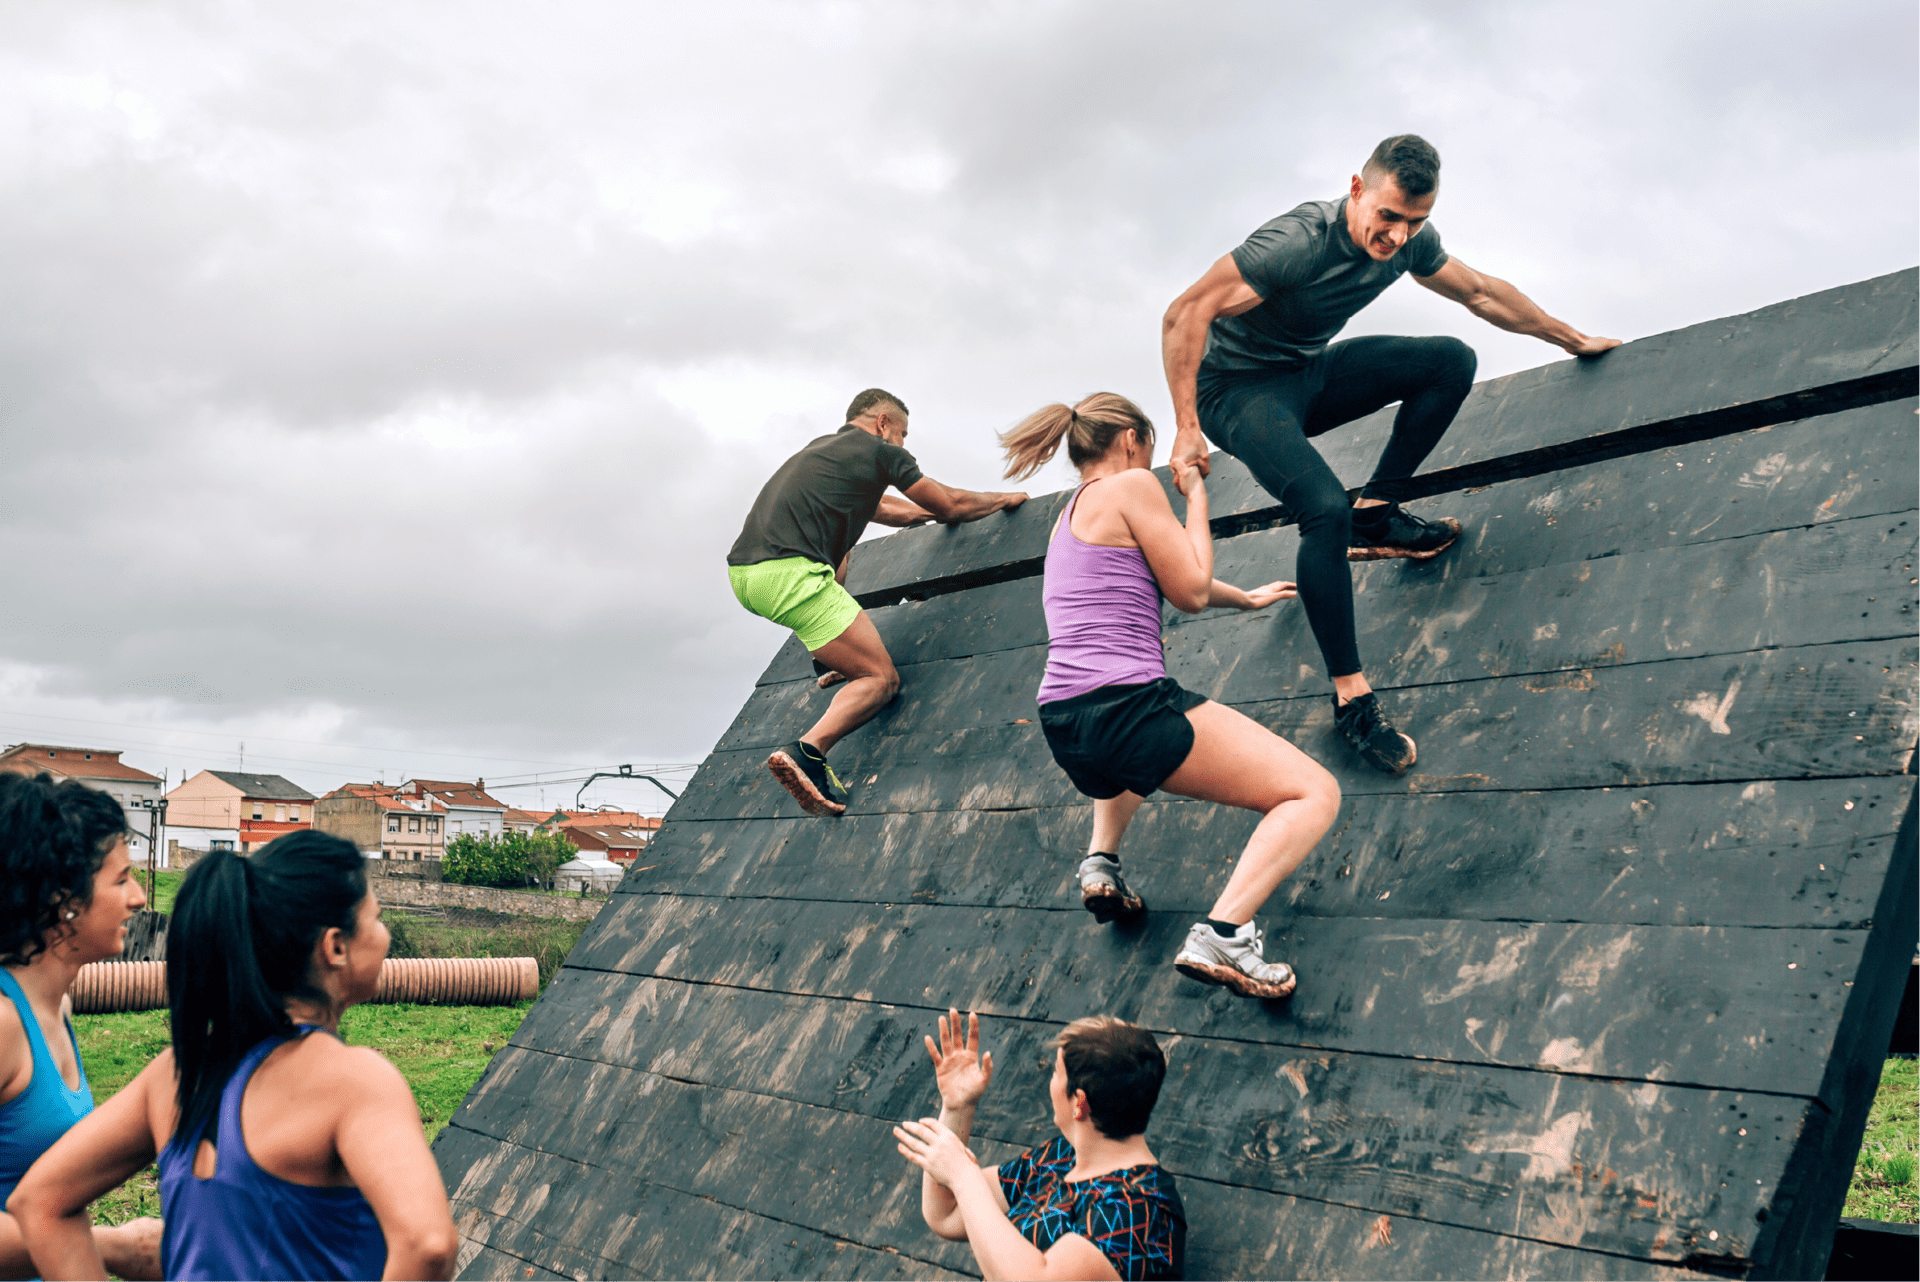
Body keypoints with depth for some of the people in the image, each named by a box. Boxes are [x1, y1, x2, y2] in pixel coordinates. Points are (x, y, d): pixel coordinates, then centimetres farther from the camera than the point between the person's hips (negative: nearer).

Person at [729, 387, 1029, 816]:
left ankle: (829, 656, 30)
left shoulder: (820, 447, 30)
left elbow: (880, 508, 44)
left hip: (742, 574, 9)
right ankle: (808, 751, -26)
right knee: (882, 679, -4)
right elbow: (951, 505, 15)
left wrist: (932, 512, 51)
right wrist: (1005, 499, 32)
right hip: (789, 575, -9)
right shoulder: (880, 451, 8)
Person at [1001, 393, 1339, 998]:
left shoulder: (1070, 514, 26)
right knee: (1316, 794, -4)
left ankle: (1100, 861, 25)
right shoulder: (1132, 485, 0)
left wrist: (1247, 598, 51)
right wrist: (1196, 497, 13)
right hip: (1127, 709, -9)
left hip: (1063, 730, 9)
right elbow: (1192, 593, 1)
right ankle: (1221, 934, -22)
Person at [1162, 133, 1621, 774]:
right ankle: (1350, 697, -19)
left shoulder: (1409, 241, -6)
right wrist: (1187, 429, -32)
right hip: (1239, 390, -7)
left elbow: (1480, 292, 12)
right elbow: (1184, 314, -29)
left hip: (1310, 374, 7)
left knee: (1452, 360, -4)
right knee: (1326, 511, -30)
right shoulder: (1298, 242, -29)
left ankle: (1376, 514, 0)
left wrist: (1573, 339, 20)